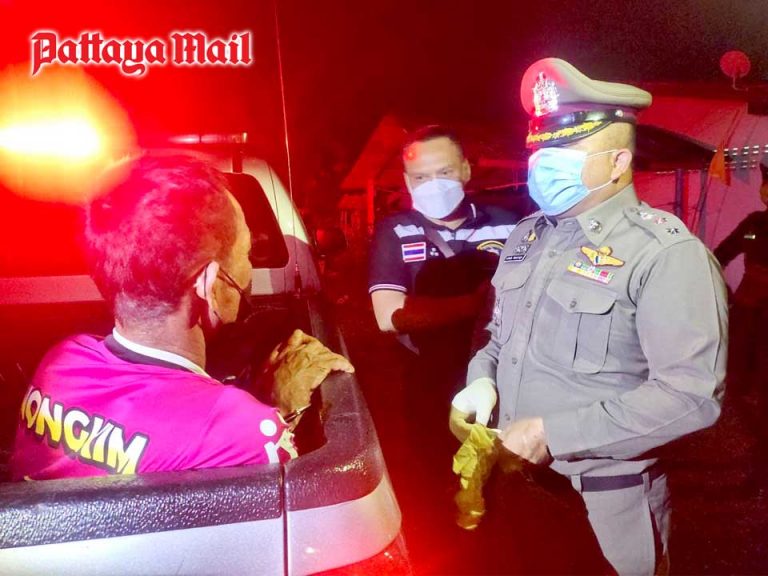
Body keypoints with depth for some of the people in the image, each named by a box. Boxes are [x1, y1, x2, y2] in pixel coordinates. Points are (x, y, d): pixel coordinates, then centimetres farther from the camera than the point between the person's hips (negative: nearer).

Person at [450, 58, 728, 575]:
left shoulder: (666, 253, -17)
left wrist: (553, 432, -24)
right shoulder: (528, 235, 6)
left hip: (605, 501, -6)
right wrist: (481, 381, -4)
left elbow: (690, 394, -23)